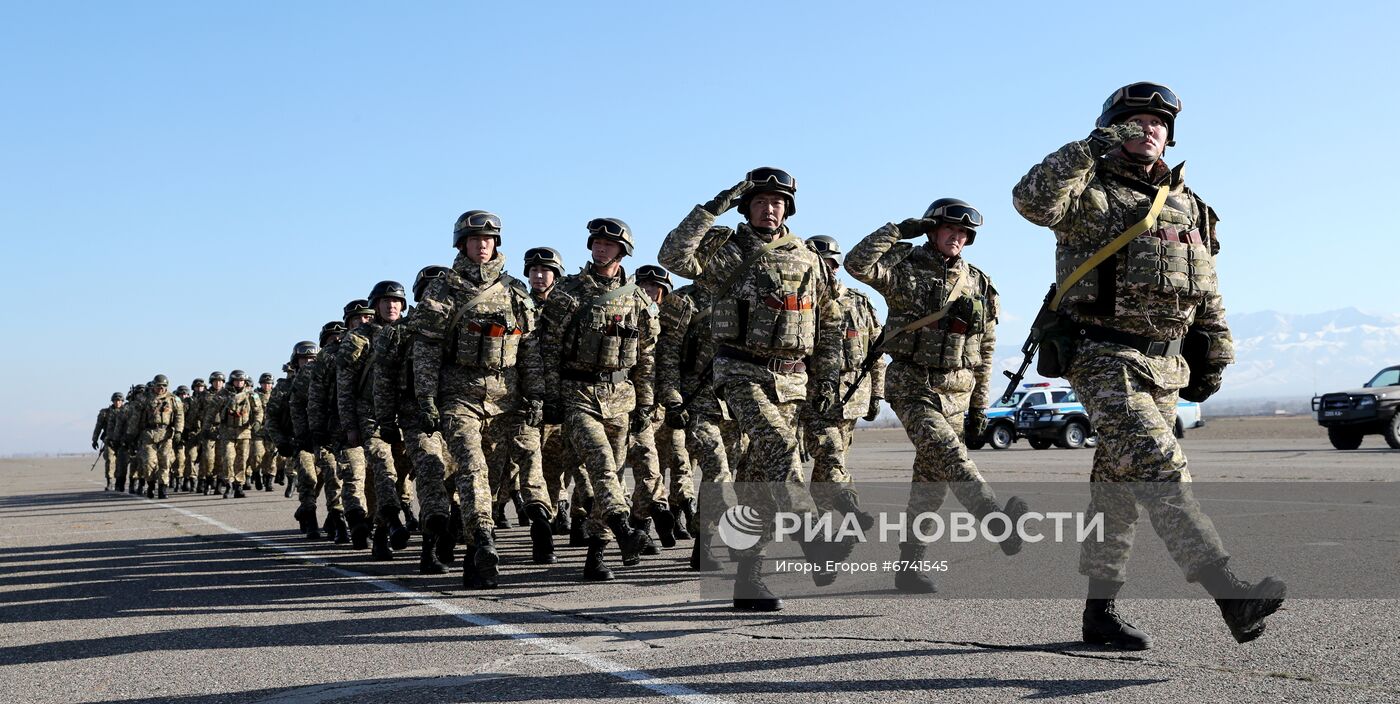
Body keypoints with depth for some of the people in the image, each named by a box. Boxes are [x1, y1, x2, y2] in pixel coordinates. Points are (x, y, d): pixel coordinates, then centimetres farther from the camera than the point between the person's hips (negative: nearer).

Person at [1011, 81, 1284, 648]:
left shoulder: (1188, 207, 17)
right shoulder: (1090, 196, -3)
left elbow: (1207, 291, 22)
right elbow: (1033, 200, -25)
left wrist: (1213, 357, 18)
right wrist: (1087, 151, -29)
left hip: (1165, 366, 7)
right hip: (1105, 362, -7)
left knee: (1120, 487, 10)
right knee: (1158, 469, -19)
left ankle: (1100, 611, 15)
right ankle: (1231, 595, -28)